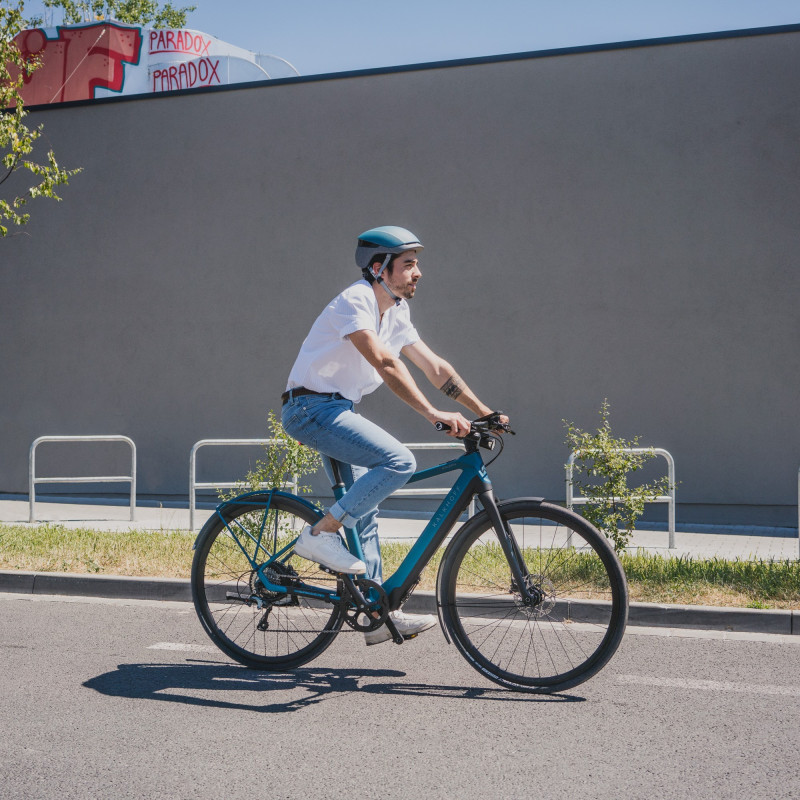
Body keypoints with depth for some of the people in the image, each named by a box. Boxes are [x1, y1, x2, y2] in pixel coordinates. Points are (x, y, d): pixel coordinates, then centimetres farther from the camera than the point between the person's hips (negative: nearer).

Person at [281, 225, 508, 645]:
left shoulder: (394, 313, 10)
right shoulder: (355, 301, -18)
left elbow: (436, 366, 11)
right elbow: (386, 364, -30)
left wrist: (486, 413, 5)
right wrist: (433, 413, -37)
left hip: (336, 411, 10)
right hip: (311, 407, -10)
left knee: (364, 511, 10)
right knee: (399, 461, -23)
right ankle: (319, 533, -15)